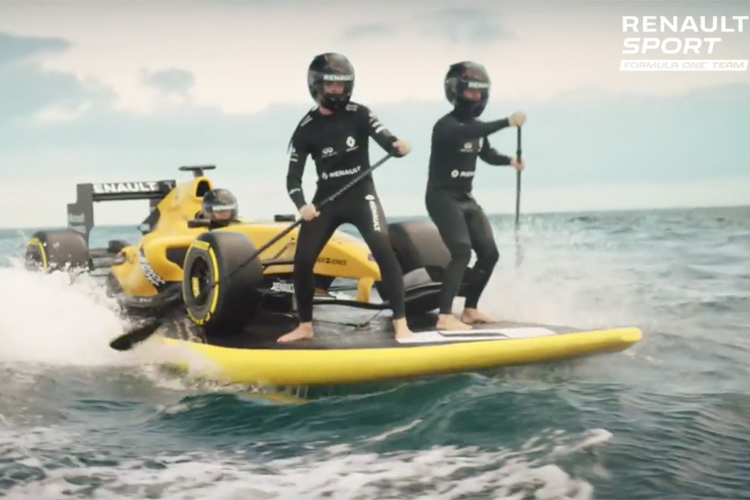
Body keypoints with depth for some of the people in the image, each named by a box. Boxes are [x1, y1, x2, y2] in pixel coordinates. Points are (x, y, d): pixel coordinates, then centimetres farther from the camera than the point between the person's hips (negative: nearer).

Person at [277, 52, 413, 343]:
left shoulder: (359, 114, -4)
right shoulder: (306, 128, -2)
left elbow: (386, 140, -14)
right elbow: (293, 176, -3)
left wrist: (399, 147, -39)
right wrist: (302, 205, -22)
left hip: (361, 195, -2)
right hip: (325, 199, 2)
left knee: (384, 251, -20)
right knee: (303, 260, -3)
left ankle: (400, 324, -14)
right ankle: (305, 326, 17)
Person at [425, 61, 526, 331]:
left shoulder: (477, 126, 9)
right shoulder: (446, 125, -17)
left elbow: (487, 154, 24)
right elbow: (466, 135, -38)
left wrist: (510, 160, 4)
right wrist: (507, 122, -43)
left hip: (465, 198, 9)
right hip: (442, 197, -9)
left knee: (489, 253, 7)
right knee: (462, 251, -24)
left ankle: (470, 309, 19)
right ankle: (445, 316, -26)